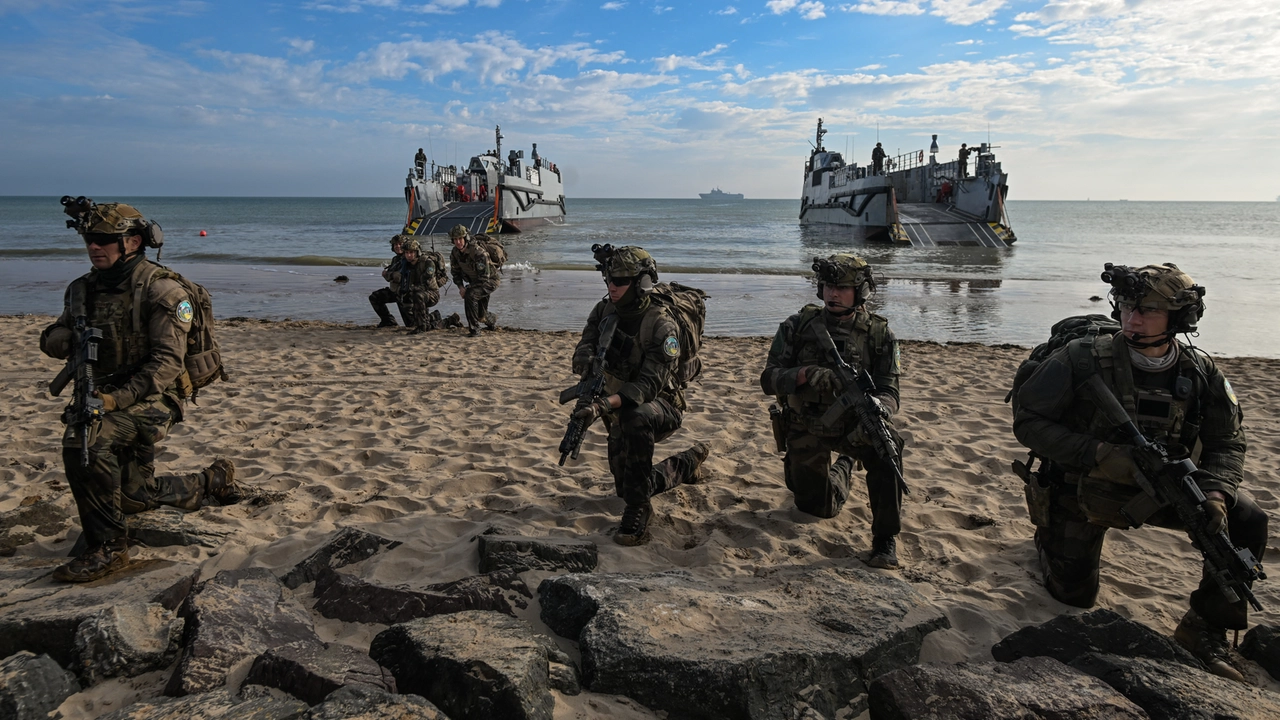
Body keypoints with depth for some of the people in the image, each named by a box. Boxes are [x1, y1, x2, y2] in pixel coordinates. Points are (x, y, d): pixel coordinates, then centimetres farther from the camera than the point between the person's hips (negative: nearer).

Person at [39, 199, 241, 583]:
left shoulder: (160, 290, -15)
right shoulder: (83, 289, 6)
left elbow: (167, 362, -21)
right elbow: (50, 340, 12)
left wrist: (118, 398, -30)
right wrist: (71, 339, -13)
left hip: (150, 398, -8)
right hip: (107, 397, 8)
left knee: (85, 440, -35)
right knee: (136, 497, 17)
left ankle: (107, 547, -22)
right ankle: (214, 479, 43)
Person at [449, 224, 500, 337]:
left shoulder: (479, 252, -31)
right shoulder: (455, 253, -8)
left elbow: (484, 276, -30)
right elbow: (455, 272, 6)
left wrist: (468, 289, -25)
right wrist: (461, 287, -10)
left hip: (489, 281, -7)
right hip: (474, 281, 7)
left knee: (470, 295, -33)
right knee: (480, 314, 11)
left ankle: (474, 329, -23)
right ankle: (493, 320, 50)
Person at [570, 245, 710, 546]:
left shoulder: (661, 325, -26)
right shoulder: (604, 310, -6)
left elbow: (650, 384, -34)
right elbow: (583, 349, -16)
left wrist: (605, 405, -49)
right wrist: (589, 362, -42)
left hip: (661, 406, -7)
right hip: (621, 412, 7)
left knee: (636, 419, -43)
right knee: (625, 488, 17)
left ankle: (638, 510, -30)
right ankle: (690, 460, 43)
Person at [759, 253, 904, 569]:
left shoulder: (879, 333, -9)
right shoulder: (797, 326, -9)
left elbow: (889, 391, -14)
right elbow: (768, 379, -13)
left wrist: (876, 406, -39)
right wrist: (803, 375, -34)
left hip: (853, 423, -1)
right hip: (806, 428, 1)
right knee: (819, 509, 13)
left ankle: (886, 538, -18)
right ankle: (843, 467, 48)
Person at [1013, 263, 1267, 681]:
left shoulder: (1201, 374, -10)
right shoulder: (1081, 360, -23)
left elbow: (1226, 446, -2)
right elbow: (1027, 422, -21)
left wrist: (1214, 493, -24)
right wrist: (1097, 454, -32)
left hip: (1158, 489, 3)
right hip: (1084, 491, -3)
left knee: (1246, 521, -18)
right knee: (1073, 597, 6)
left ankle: (1205, 630, -2)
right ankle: (1049, 535, 39)